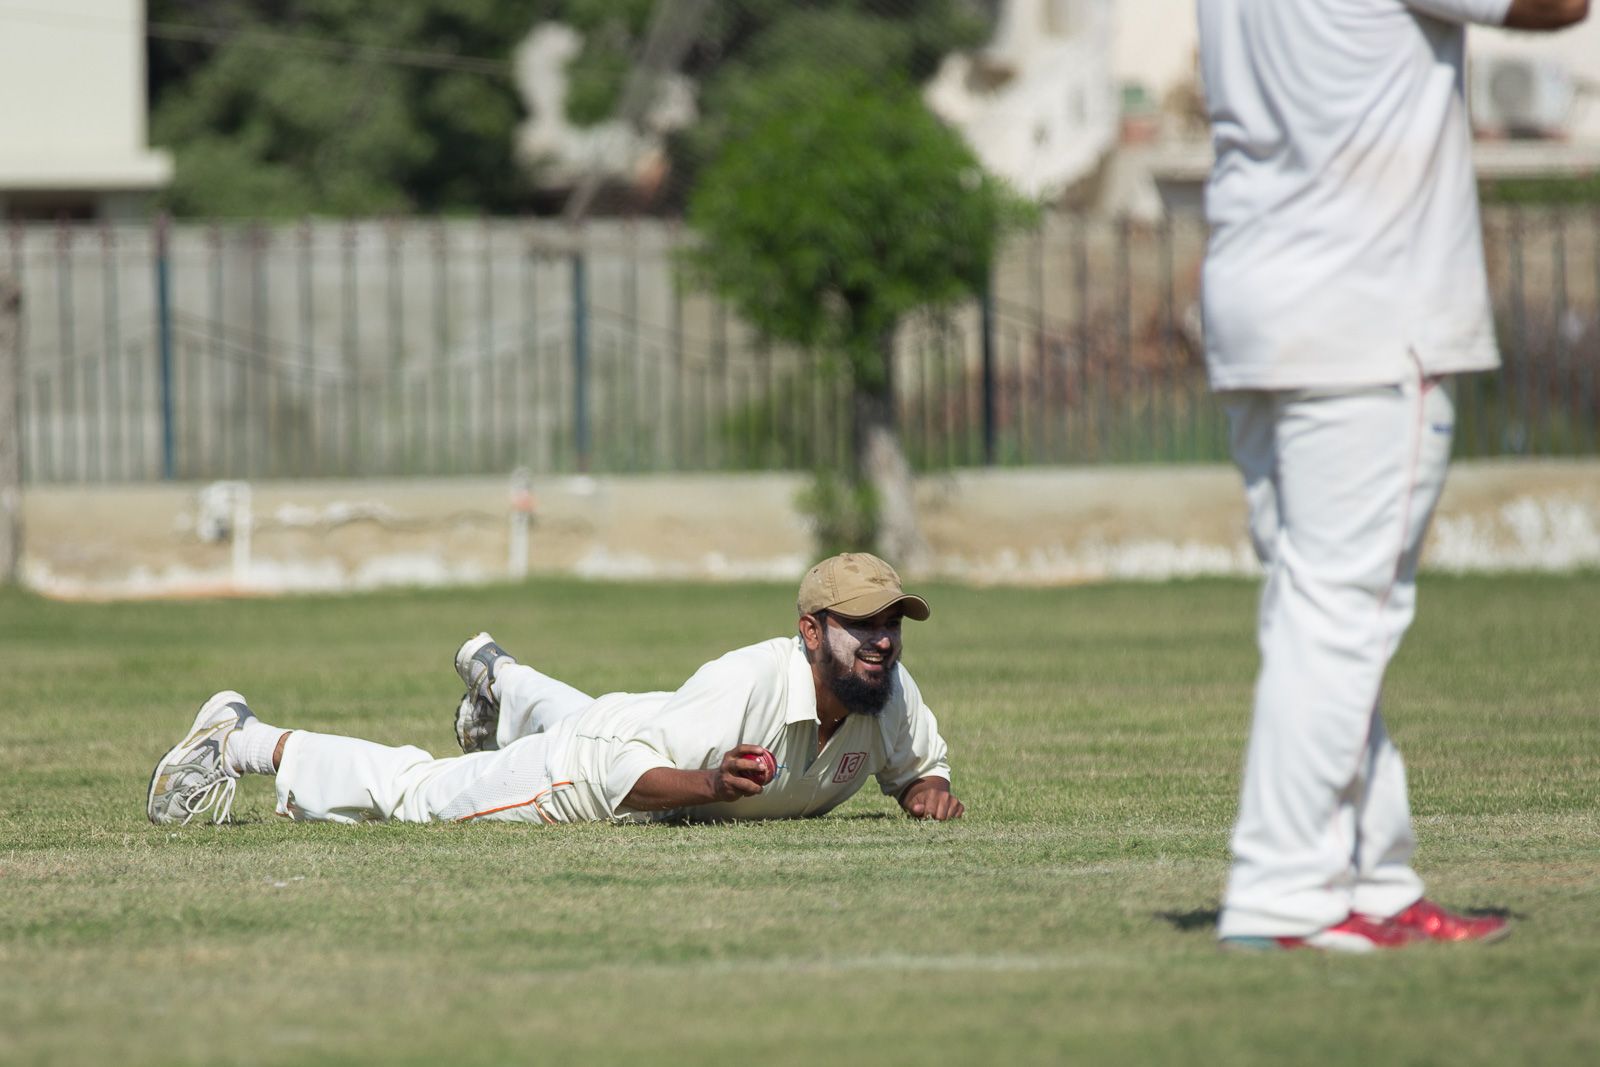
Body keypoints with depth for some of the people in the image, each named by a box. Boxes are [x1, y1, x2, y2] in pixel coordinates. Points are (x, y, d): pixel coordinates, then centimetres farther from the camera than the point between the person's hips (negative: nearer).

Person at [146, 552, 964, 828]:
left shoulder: (890, 693, -25)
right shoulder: (748, 685, -43)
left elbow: (919, 767, -3)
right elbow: (618, 773, -38)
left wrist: (928, 790, -26)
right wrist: (709, 786, -53)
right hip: (596, 763, -7)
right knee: (413, 792, 6)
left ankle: (499, 679, 72)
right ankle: (239, 739, 24)